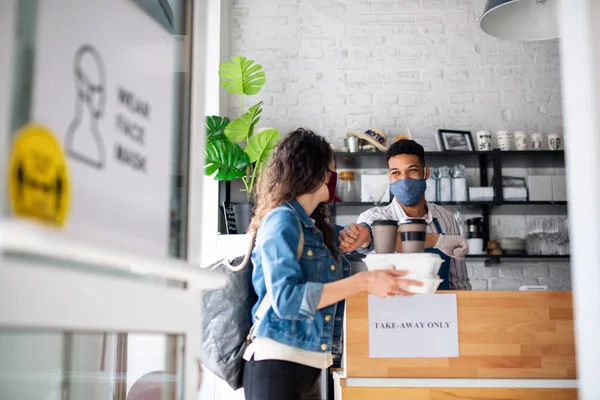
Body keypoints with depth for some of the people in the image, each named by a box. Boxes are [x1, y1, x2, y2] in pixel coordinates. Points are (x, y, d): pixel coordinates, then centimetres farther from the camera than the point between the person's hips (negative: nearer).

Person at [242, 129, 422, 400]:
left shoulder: (319, 230, 14)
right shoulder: (282, 220, -9)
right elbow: (286, 298, -20)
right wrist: (363, 282, -24)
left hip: (310, 365, 8)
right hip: (278, 363, -8)